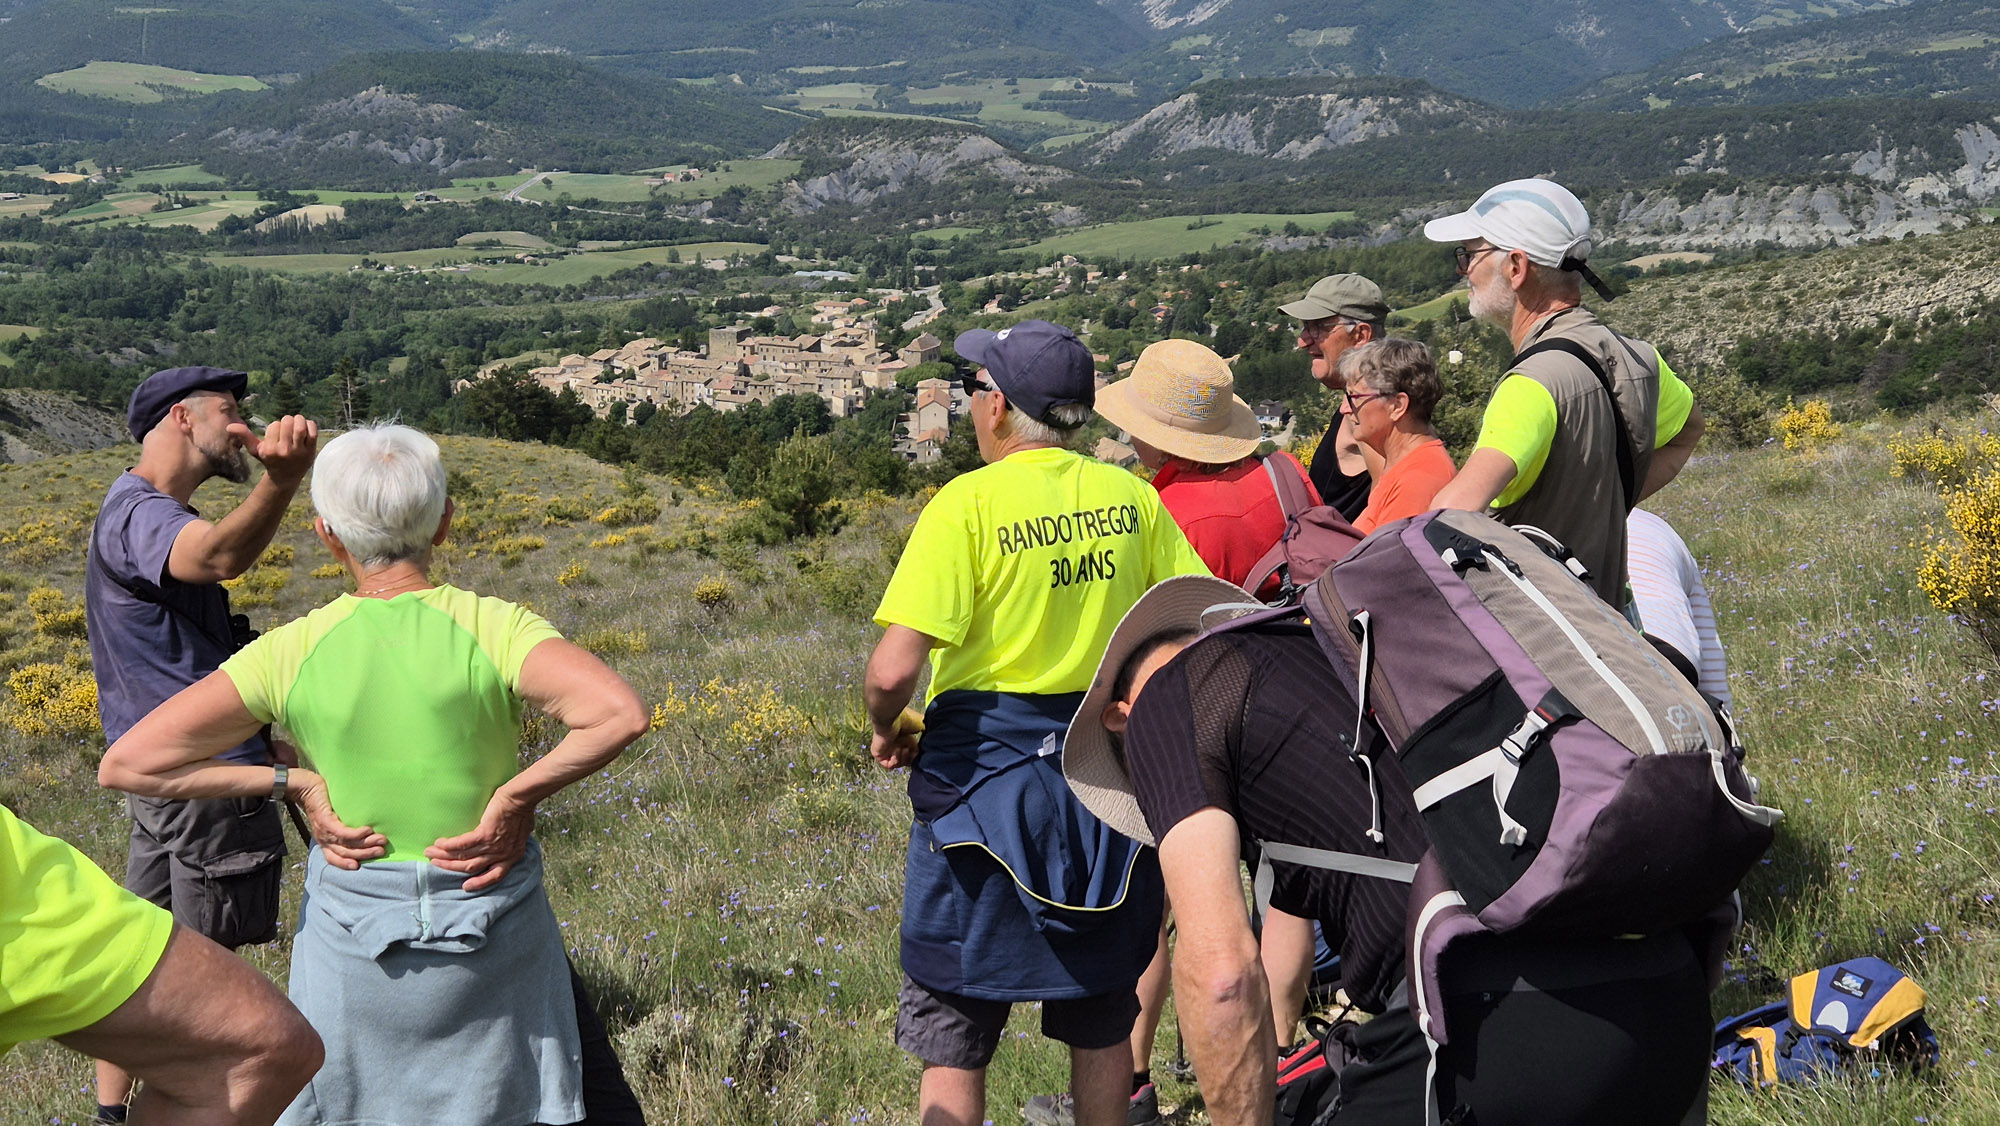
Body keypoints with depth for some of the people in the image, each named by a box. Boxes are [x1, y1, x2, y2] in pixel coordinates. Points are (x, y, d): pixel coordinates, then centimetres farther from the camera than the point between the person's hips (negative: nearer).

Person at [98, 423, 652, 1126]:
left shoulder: (292, 653, -10)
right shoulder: (492, 628, -14)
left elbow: (126, 764, -11)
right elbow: (620, 714, -30)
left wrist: (293, 784, -8)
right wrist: (518, 796, -18)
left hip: (353, 939, 1)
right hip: (493, 939, -1)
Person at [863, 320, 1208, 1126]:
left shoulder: (969, 502, -15)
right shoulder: (1130, 498, -1)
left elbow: (894, 667, -22)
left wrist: (885, 730, -2)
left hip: (986, 771, -4)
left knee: (953, 1037, 9)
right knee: (1101, 1022, 20)